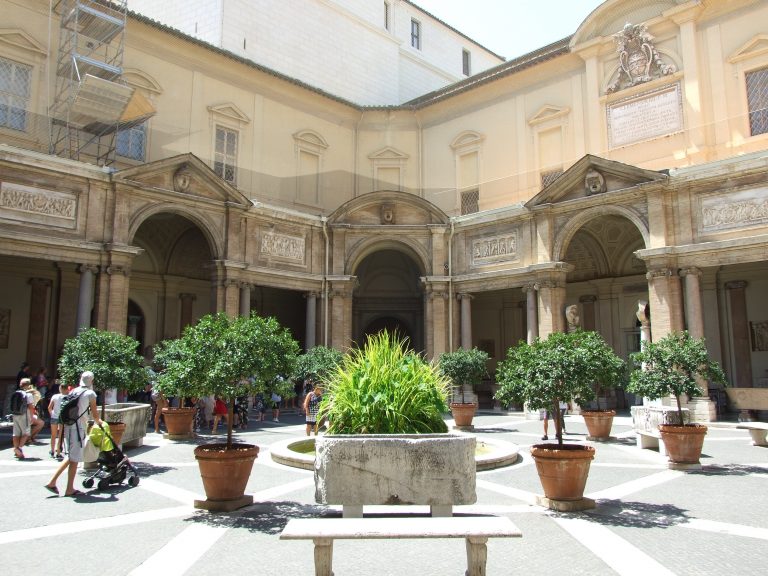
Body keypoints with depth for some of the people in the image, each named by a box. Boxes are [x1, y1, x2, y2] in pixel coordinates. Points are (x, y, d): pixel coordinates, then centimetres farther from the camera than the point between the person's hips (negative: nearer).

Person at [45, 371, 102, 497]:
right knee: (74, 459, 2)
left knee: (71, 457, 19)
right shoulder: (90, 393, -6)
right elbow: (95, 415, -2)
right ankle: (69, 489, 9)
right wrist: (98, 422, 19)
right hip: (78, 428, -7)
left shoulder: (73, 391, 14)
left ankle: (52, 482, 17)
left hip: (67, 427, 7)